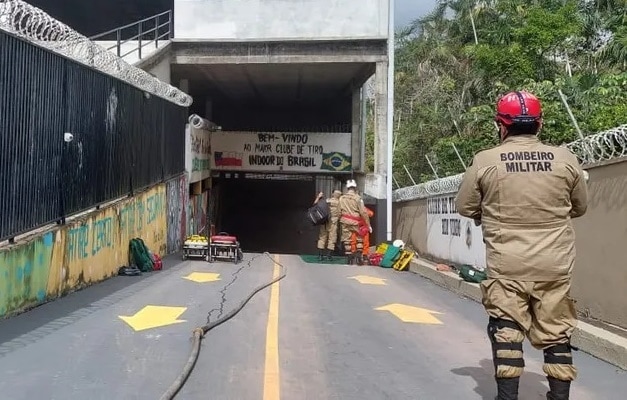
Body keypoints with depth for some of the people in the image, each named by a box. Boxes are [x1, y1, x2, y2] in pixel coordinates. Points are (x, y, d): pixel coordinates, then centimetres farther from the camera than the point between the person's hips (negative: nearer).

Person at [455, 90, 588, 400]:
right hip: (555, 265, 2)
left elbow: (465, 207, 2)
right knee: (556, 334, 14)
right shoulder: (566, 159, -2)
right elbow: (580, 208, 11)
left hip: (506, 265, -2)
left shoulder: (485, 161, -7)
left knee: (506, 331, 9)